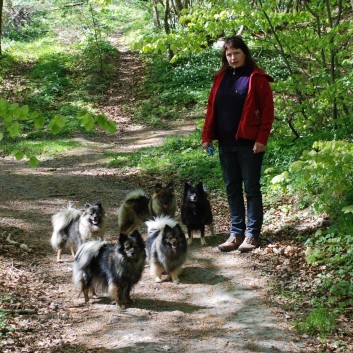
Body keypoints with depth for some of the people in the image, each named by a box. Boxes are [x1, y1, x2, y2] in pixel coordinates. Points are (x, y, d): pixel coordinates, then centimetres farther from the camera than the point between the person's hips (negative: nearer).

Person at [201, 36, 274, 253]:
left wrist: (261, 138, -14)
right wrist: (207, 136, 6)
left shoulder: (257, 78, -5)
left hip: (249, 144, -6)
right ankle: (236, 233, 18)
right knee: (232, 189, 10)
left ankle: (252, 235, 8)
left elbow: (267, 110, -8)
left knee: (251, 188, 2)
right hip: (226, 143, 6)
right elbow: (212, 108, 14)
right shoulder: (221, 78, 12)